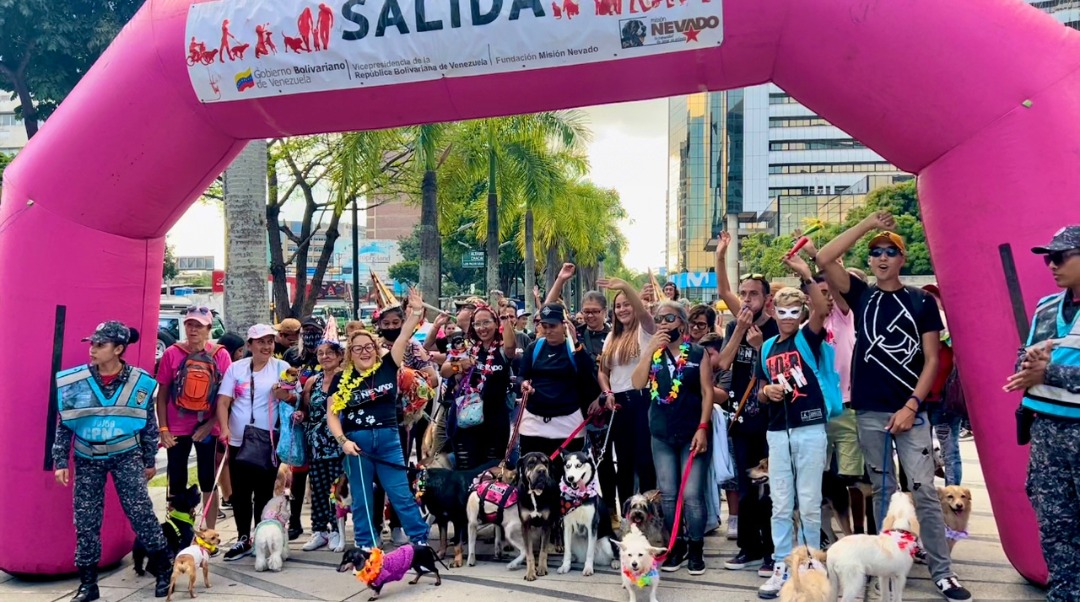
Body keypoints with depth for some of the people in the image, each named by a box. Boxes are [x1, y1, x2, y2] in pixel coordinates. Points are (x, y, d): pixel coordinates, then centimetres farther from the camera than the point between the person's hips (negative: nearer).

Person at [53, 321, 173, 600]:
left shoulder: (141, 382, -5)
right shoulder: (74, 381, -6)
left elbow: (149, 425, 5)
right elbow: (63, 425, 3)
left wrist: (149, 461, 9)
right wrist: (60, 461, 0)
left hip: (127, 456, -1)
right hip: (88, 458, 1)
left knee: (141, 512, -6)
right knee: (86, 522, 4)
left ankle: (163, 570, 10)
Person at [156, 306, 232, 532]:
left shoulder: (220, 355, -4)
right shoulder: (172, 354, -4)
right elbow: (162, 394, 1)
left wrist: (210, 424, -8)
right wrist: (163, 429, -4)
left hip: (207, 428, 0)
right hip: (177, 428, 0)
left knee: (208, 482, 10)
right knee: (176, 483, 8)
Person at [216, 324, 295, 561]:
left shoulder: (281, 367, 1)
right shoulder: (236, 368, 5)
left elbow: (296, 398, -1)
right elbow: (223, 401, 1)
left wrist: (285, 396, -23)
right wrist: (224, 428, -15)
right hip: (239, 440, 2)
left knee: (264, 492, 2)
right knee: (240, 493, 7)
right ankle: (243, 539, 20)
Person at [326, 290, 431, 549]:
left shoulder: (387, 367, 0)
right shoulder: (342, 379, 0)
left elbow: (403, 338, -11)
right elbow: (332, 415, 1)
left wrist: (416, 313, -24)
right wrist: (342, 440, -13)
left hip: (388, 439, -1)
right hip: (356, 441, 1)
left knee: (401, 493, 2)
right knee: (361, 499, 9)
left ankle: (421, 541, 9)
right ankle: (367, 548, 20)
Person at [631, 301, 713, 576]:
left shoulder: (697, 353, -1)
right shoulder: (653, 354, 7)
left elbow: (707, 392, -3)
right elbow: (637, 383, -8)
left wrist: (703, 428, -11)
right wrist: (651, 348, -14)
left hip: (692, 432, -3)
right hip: (661, 434, 3)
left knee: (692, 495, -4)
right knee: (668, 494, 7)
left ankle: (696, 548, 10)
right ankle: (677, 546, 20)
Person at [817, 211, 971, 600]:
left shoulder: (922, 302, 3)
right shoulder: (862, 295, 8)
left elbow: (932, 360, -1)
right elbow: (823, 260, -5)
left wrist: (911, 405, -11)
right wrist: (867, 224, -5)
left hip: (910, 410, -2)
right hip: (869, 412, 2)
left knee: (924, 491, -6)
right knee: (882, 491, 9)